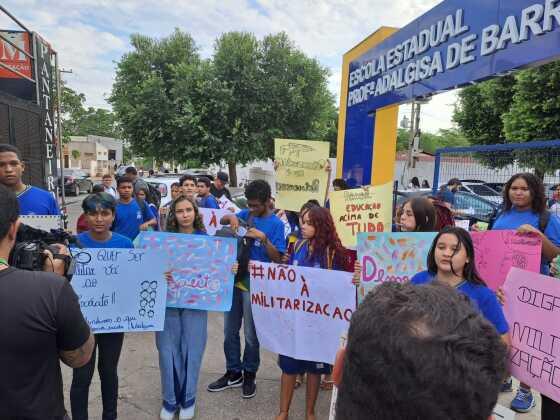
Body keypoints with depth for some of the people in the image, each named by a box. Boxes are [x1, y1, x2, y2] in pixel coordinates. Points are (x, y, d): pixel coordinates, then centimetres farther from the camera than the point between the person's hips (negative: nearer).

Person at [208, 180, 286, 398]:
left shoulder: (276, 224, -9)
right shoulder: (245, 214, 4)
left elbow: (277, 258, -12)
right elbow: (222, 221, 13)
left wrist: (263, 238, -26)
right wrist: (231, 217, -9)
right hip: (234, 279, 5)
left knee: (251, 334, 9)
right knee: (230, 331, 14)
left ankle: (249, 375, 29)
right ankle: (233, 372, 32)